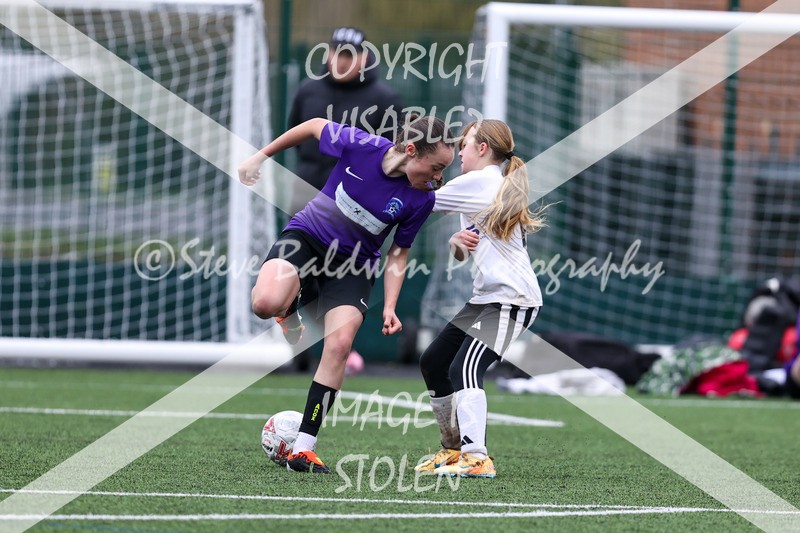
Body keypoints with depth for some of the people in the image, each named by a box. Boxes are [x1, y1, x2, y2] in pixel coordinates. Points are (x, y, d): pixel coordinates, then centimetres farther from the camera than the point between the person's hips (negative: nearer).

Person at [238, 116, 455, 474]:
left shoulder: (422, 198, -14)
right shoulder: (360, 146, -22)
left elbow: (398, 252, 0)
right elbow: (315, 126, -2)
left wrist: (390, 306, -9)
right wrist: (261, 156, 5)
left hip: (354, 263, 2)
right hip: (306, 233, -2)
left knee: (340, 344, -18)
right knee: (266, 303, -31)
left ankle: (303, 448, -10)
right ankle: (288, 307, 11)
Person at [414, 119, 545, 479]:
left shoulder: (480, 181, -9)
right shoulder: (496, 187, 22)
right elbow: (461, 254, 19)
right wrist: (457, 242, -4)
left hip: (511, 298, -11)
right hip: (486, 298, 11)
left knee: (464, 368, -25)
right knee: (433, 362, 16)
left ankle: (476, 458, -35)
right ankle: (454, 449, 23)